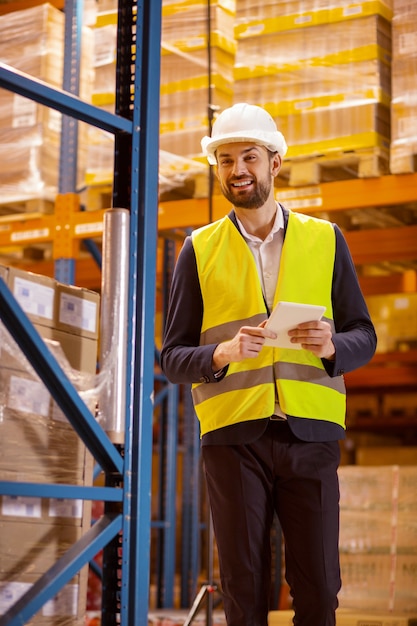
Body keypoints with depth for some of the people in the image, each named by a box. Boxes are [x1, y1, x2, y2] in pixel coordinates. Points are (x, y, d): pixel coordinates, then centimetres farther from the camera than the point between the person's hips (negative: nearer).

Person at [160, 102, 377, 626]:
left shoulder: (325, 240, 11)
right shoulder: (199, 251, 10)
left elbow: (364, 337, 11)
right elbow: (173, 358, 7)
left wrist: (331, 346, -11)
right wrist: (223, 354, -14)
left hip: (310, 432, 0)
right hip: (233, 432, 0)